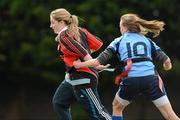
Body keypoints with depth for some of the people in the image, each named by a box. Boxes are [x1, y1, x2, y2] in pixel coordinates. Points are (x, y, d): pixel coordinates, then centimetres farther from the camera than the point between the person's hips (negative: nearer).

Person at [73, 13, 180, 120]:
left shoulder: (118, 42, 15)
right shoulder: (147, 40, 19)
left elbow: (100, 61, 6)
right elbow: (166, 60, 12)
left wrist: (80, 65, 17)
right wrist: (168, 66, 36)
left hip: (130, 80, -1)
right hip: (151, 78, 1)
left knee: (117, 107, 26)